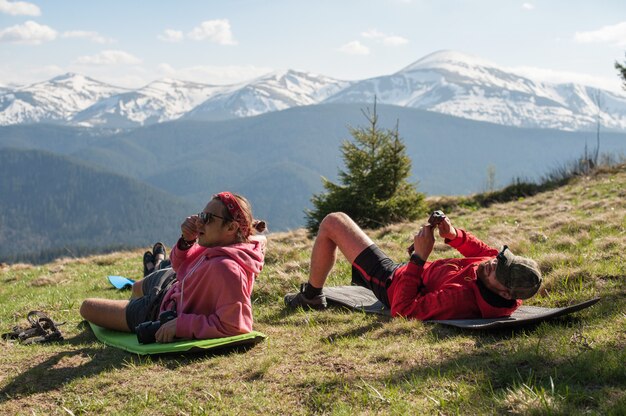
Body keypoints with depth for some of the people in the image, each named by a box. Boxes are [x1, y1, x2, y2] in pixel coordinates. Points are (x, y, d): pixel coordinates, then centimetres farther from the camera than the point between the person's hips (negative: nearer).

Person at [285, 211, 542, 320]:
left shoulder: (458, 300, -46)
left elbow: (402, 309, -34)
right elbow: (484, 251, -2)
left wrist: (419, 256, -35)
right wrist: (454, 235, -20)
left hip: (392, 282, -8)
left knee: (332, 222, 3)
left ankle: (311, 297, 24)